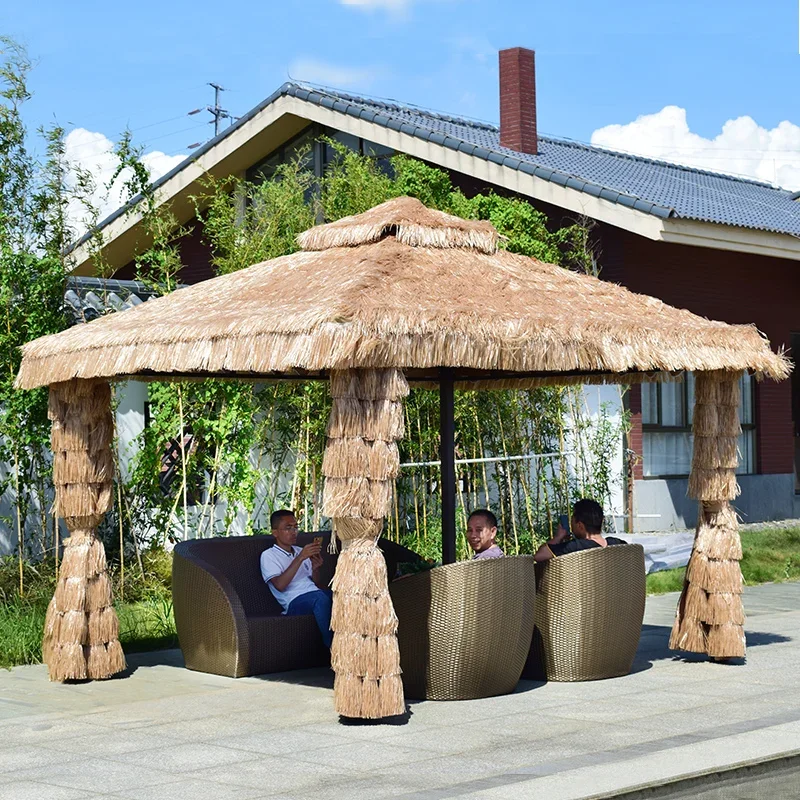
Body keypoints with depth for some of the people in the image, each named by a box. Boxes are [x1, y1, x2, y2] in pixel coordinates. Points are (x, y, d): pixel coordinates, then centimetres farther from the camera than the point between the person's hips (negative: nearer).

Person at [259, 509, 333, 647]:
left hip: (314, 593, 6)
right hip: (295, 602, -6)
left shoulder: (300, 551, 28)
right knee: (320, 597, -39)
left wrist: (315, 568, 3)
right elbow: (280, 585, -9)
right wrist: (300, 558, -13)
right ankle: (332, 646, -37)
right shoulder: (268, 555, 9)